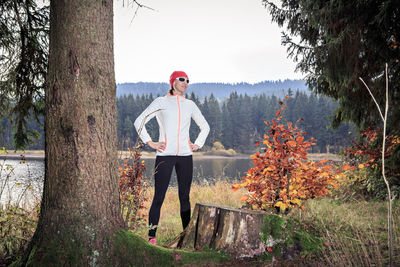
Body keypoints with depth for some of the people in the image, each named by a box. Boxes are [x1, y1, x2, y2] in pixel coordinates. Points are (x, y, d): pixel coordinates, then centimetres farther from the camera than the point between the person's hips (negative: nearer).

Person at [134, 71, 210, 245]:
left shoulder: (190, 105, 14)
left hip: (185, 155, 4)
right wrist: (150, 143, -4)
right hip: (165, 154, -4)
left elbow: (205, 127, 25)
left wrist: (197, 144, 13)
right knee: (159, 197, -5)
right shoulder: (161, 102, 4)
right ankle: (151, 236, 0)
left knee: (185, 197, 7)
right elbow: (139, 122, 2)